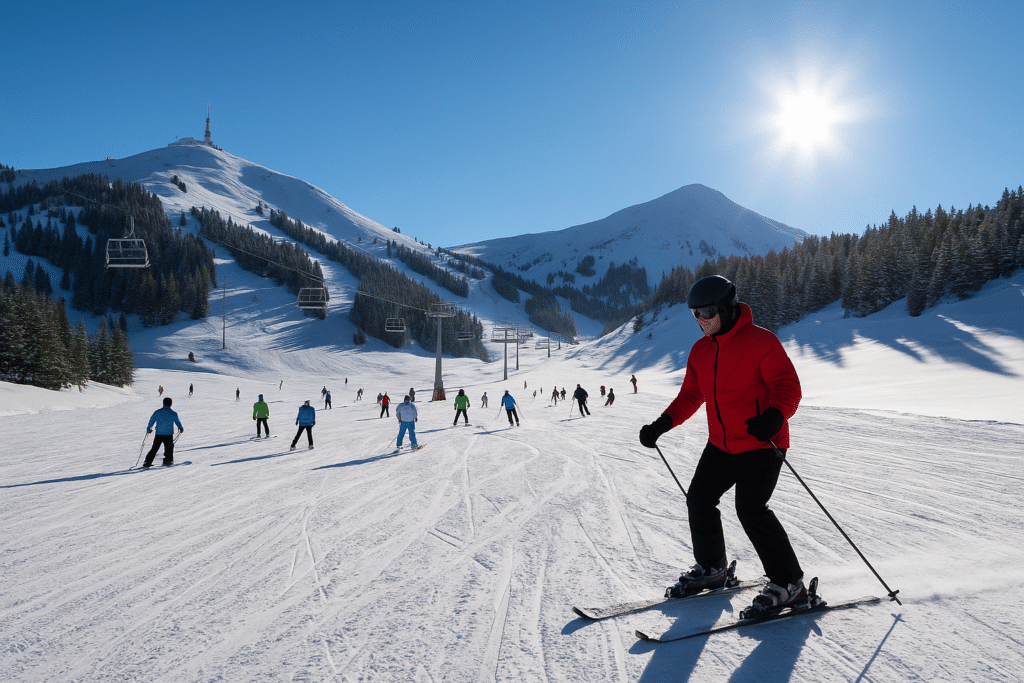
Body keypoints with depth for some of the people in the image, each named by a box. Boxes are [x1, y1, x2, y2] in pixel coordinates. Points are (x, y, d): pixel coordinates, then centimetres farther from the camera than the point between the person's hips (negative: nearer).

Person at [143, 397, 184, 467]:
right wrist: (181, 428, 28)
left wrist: (148, 429, 24)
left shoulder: (157, 412, -1)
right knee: (169, 449, 14)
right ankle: (167, 462, 11)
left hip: (158, 435, 2)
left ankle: (147, 462, 11)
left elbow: (151, 421, 6)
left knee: (154, 449, 14)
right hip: (169, 435, -2)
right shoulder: (173, 413, -5)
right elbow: (178, 422, 8)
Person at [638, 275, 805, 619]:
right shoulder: (701, 350, 8)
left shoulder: (761, 342, -14)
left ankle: (788, 583, -2)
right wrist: (663, 423, 2)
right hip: (721, 445, 8)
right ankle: (711, 568, 28)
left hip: (761, 445, -8)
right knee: (698, 499, 7)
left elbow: (789, 386, -20)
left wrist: (774, 416, -40)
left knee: (750, 508, -17)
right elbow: (691, 395, 15)